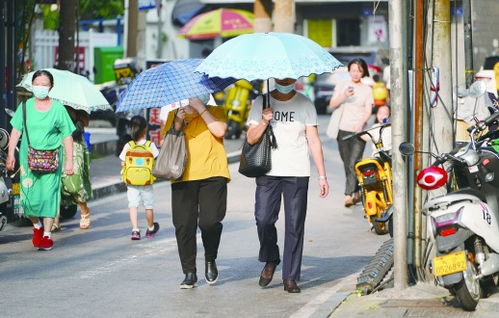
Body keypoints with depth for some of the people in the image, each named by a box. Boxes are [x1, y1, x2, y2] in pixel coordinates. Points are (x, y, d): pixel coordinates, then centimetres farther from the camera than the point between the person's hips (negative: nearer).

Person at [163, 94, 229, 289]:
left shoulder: (215, 112, 10)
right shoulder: (174, 115, 17)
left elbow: (219, 130, -9)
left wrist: (200, 108, -8)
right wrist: (178, 122, -4)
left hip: (212, 175, -3)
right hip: (183, 178, 3)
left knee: (210, 221, -15)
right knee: (184, 226, -2)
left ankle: (210, 260, 13)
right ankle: (189, 273, 8)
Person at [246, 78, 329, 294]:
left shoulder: (305, 105, 7)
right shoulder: (261, 103, 7)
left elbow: (313, 141, 7)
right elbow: (251, 139, 4)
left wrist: (322, 175, 2)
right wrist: (264, 122, -14)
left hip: (297, 173, 0)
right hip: (268, 171, 0)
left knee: (294, 225, -2)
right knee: (263, 219, -11)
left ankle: (290, 277, 4)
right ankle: (270, 260, 16)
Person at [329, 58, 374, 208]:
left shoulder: (367, 90, 7)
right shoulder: (341, 86, 9)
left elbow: (368, 111, 0)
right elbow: (332, 105, 1)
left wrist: (361, 123, -20)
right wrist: (343, 96, -18)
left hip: (359, 132, -2)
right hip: (343, 130, 2)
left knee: (354, 164, -14)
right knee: (347, 164, 8)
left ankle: (348, 195, -19)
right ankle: (356, 193, 22)